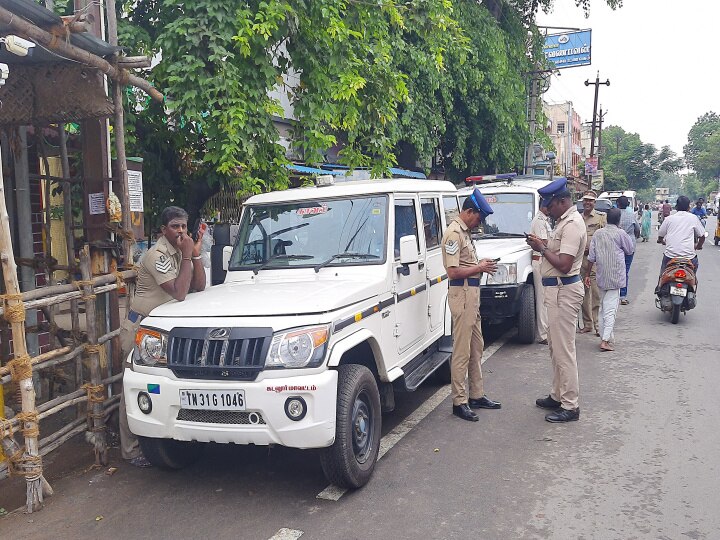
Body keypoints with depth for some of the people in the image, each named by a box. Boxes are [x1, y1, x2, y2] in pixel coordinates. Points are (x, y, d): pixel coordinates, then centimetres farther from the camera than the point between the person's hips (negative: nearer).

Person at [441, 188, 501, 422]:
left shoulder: (464, 232, 16)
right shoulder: (453, 233, -16)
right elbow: (453, 271, -22)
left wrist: (481, 263, 9)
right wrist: (479, 268, -12)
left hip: (472, 293, 11)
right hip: (462, 293, -11)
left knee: (476, 347, 16)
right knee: (462, 351, -5)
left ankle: (476, 395, 26)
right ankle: (460, 401, 3)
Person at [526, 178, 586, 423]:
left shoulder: (572, 224, -18)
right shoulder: (565, 221, 14)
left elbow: (564, 264, -24)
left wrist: (542, 249, -14)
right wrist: (543, 246, 4)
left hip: (564, 291, -11)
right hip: (558, 289, 11)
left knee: (563, 349, -6)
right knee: (556, 346, 18)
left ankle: (570, 406, 2)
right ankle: (558, 396, 29)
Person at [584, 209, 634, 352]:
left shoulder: (597, 234, 4)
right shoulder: (620, 233, -8)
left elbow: (591, 257, 3)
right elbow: (630, 249, 5)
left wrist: (587, 274, 9)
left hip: (601, 277, 4)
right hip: (615, 277, -4)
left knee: (602, 308, 15)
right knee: (611, 308, -5)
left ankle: (604, 337, 18)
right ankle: (605, 340, -12)